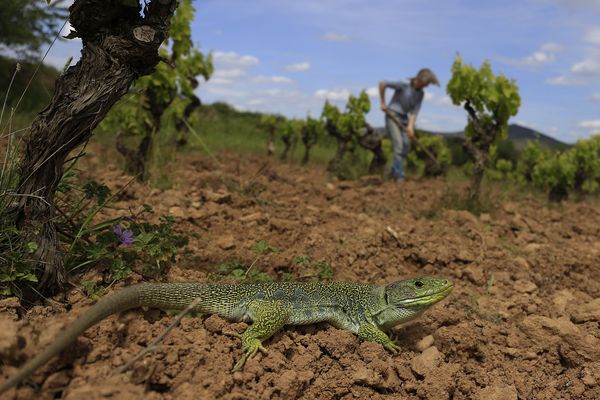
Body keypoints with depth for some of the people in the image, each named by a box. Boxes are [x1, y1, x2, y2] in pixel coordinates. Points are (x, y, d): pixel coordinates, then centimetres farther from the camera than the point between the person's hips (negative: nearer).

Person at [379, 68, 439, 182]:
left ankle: (393, 171, 10)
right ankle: (399, 176, -13)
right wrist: (383, 103, -9)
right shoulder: (403, 85, -14)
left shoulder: (420, 94, 4)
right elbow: (382, 84, -13)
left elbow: (415, 111, -1)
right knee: (398, 144, -16)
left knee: (406, 145, -3)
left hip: (404, 118, 6)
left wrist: (410, 125, -16)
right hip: (392, 115, -6)